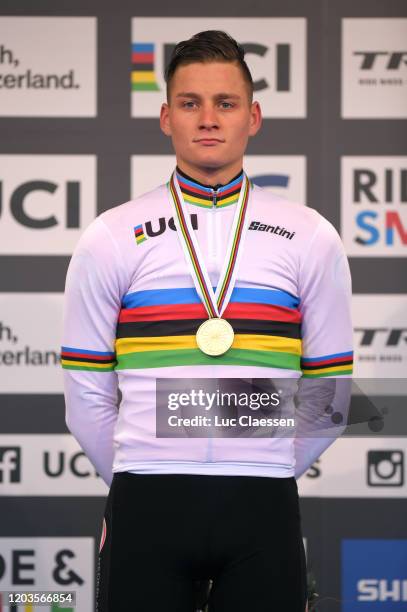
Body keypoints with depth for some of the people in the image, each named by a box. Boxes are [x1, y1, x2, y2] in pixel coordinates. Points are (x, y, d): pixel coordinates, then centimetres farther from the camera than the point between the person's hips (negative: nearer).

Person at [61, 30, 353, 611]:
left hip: (263, 512, 1)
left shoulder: (311, 239, 7)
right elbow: (87, 399, 8)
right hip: (146, 511, 0)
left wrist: (266, 479, 12)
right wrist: (143, 489, 11)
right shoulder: (111, 239, 5)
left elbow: (328, 391, 11)